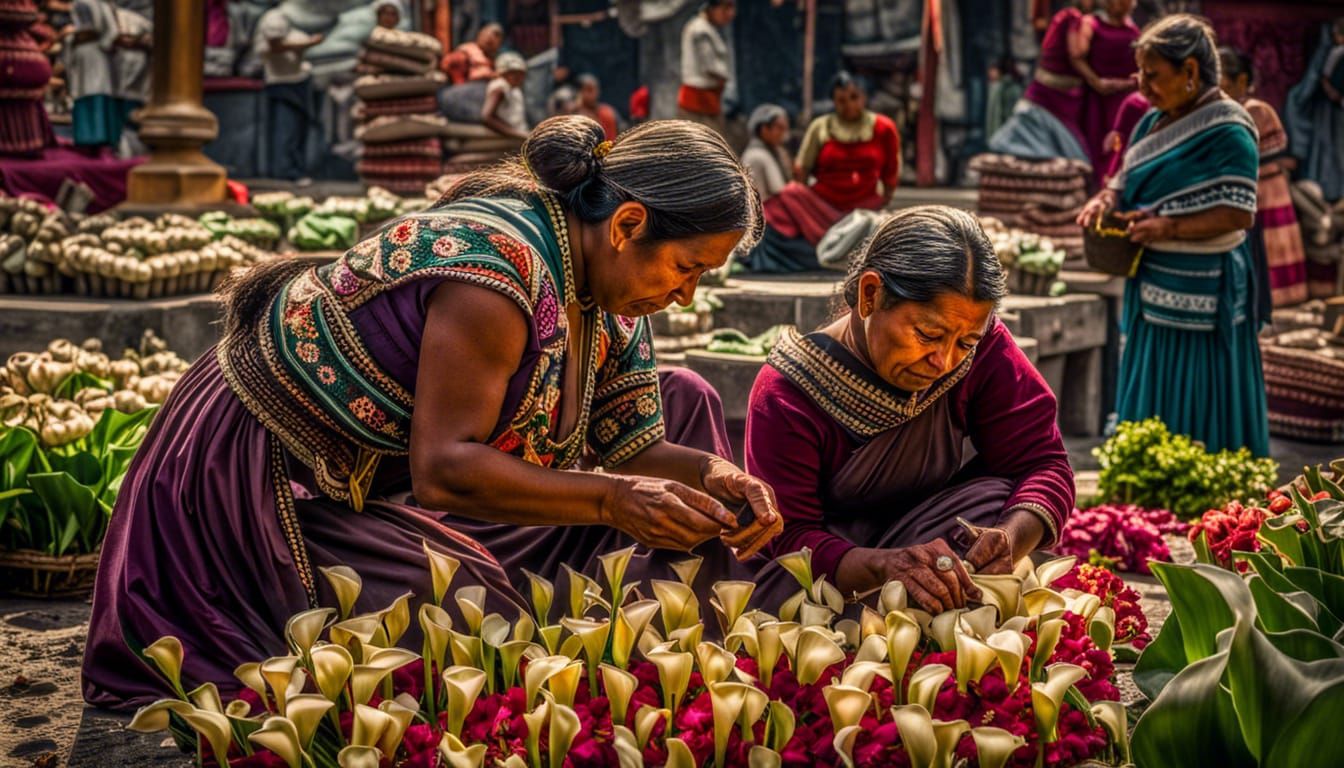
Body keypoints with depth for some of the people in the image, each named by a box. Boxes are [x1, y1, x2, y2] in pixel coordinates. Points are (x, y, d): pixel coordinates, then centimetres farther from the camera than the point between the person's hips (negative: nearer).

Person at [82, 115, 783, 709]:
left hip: (376, 487, 9)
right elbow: (442, 470, -32)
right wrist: (610, 500, -35)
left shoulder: (612, 303, -2)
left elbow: (634, 448, 4)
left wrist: (710, 473, -16)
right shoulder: (500, 263, -30)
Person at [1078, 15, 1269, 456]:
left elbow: (1240, 214, -19)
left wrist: (1170, 227, -28)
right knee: (1150, 404, 14)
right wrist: (1105, 199, -5)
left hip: (1201, 293, -8)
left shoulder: (1227, 131, -14)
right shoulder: (1154, 122, 11)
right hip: (1154, 289, 8)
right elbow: (1129, 182, 18)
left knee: (1198, 411, -2)